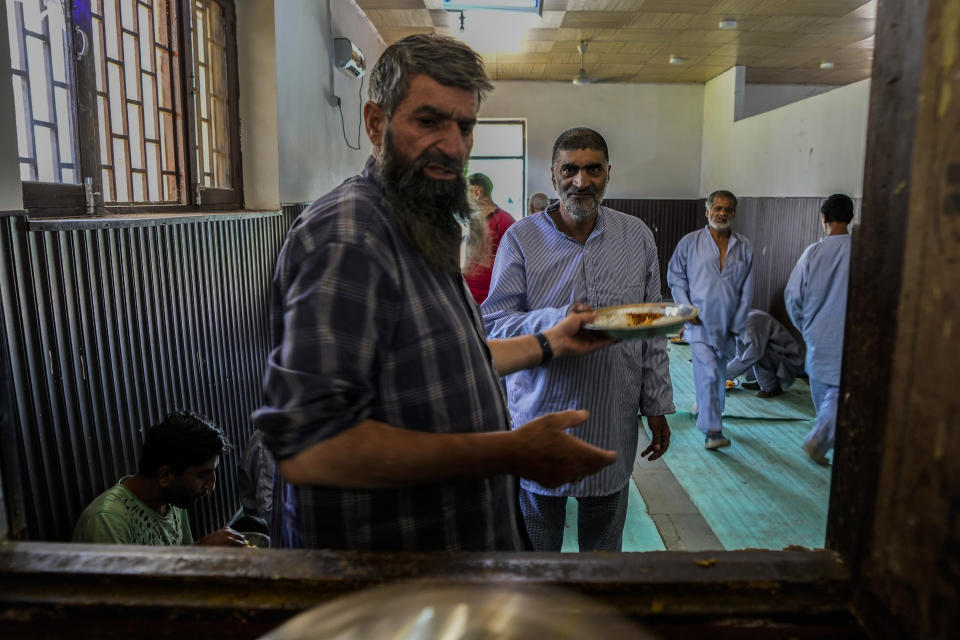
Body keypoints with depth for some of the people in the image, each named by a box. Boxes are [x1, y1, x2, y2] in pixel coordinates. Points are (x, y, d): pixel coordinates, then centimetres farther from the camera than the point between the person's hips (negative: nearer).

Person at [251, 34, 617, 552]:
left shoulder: (424, 233, 9)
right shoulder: (346, 235, -24)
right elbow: (307, 449, -32)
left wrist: (548, 343, 17)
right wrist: (509, 453, -31)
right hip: (392, 545, -9)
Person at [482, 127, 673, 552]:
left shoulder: (638, 237, 3)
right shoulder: (520, 238, -6)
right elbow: (494, 323, -11)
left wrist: (657, 406, 7)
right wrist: (559, 321, -28)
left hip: (613, 426, 2)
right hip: (539, 418, -2)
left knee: (604, 548, 19)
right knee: (536, 550, 17)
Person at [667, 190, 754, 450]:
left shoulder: (744, 248, 5)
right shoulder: (689, 242, -1)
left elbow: (747, 290, 7)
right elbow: (675, 277, 3)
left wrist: (737, 324, 3)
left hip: (727, 324, 4)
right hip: (700, 322, -4)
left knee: (719, 375, 16)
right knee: (708, 374, -12)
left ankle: (705, 411, 39)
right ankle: (712, 430, -8)